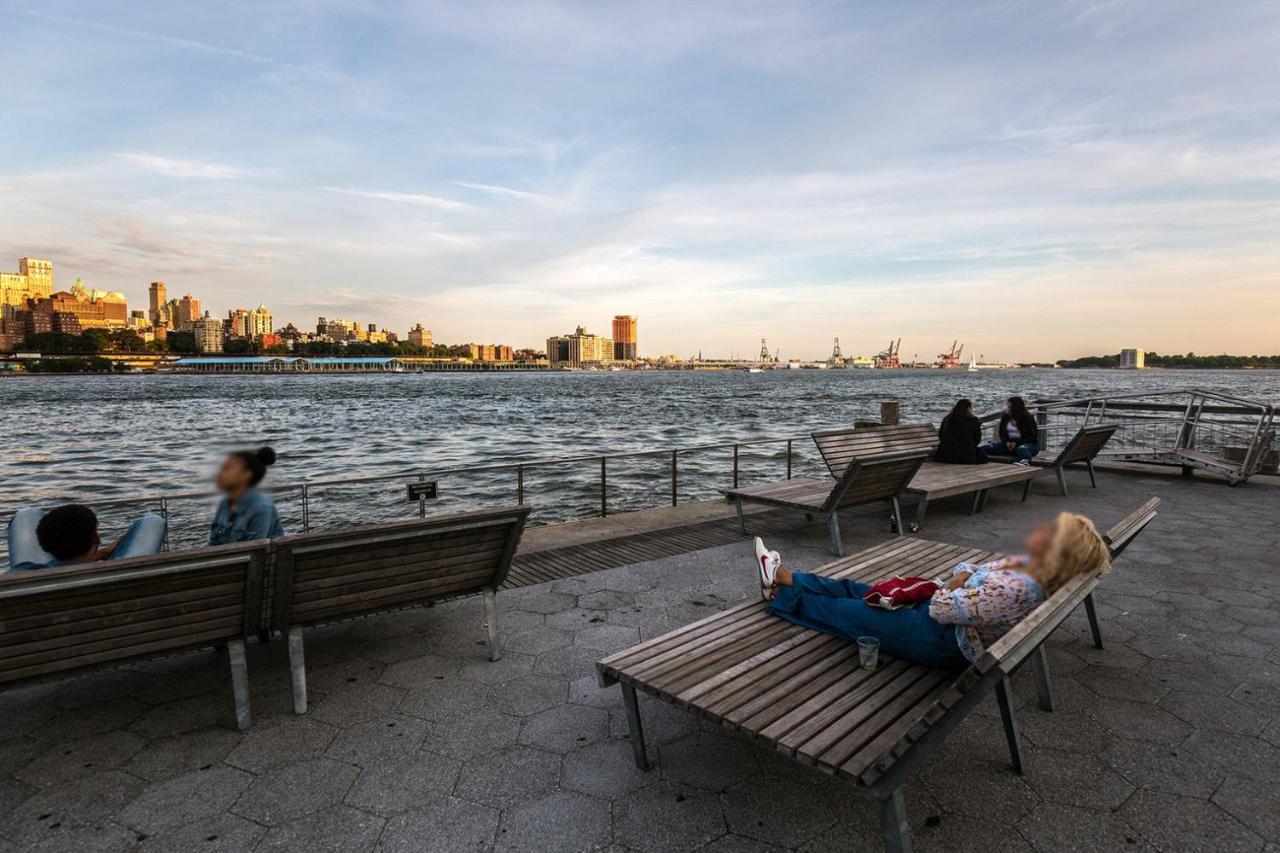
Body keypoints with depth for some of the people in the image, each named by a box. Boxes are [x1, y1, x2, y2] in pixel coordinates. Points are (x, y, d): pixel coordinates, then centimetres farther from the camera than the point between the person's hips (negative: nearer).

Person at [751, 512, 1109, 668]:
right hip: (944, 628, 8)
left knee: (844, 611, 7)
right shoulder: (1026, 565, -6)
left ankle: (780, 594, 30)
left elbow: (940, 609, -30)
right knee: (853, 590, 15)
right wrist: (962, 575, -14)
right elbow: (966, 568, 8)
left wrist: (952, 586, -11)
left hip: (935, 641, -8)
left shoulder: (1013, 589, -36)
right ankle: (782, 577, 31)